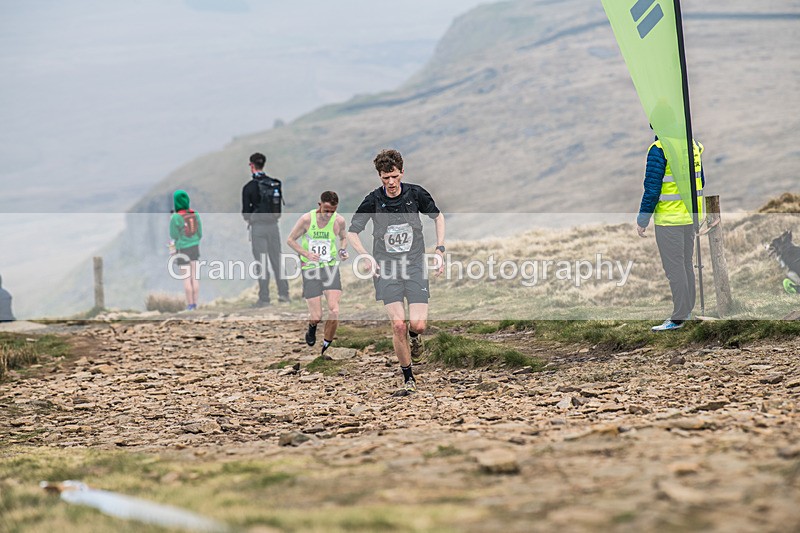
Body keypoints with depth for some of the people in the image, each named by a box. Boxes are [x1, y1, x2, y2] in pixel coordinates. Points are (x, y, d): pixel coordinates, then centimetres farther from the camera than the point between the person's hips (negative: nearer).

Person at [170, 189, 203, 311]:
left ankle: (190, 304, 2)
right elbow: (199, 233, 4)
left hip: (183, 250, -5)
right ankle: (195, 303, 13)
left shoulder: (176, 217, -20)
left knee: (186, 278, 1)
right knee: (194, 277, 10)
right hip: (195, 247, 5)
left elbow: (174, 235, -9)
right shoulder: (195, 214, -2)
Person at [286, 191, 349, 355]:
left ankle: (326, 347, 7)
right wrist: (307, 254, -14)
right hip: (310, 269, -2)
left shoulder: (339, 221, -4)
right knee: (316, 317, -5)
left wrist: (342, 250, -3)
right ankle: (312, 329, 35)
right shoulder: (307, 219, -11)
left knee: (334, 312, -14)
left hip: (330, 267, 2)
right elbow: (290, 240, 0)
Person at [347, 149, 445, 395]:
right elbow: (352, 232, 3)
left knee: (418, 324, -11)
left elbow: (438, 216, 14)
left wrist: (440, 250, 5)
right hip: (386, 268, -1)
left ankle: (414, 336, 29)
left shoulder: (416, 194, -4)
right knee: (398, 324, -12)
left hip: (415, 264, 1)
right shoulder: (373, 200, -7)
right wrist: (367, 257, -12)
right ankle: (408, 379, 3)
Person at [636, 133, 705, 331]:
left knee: (674, 267, -3)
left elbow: (652, 188, -17)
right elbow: (700, 181, 14)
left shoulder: (659, 149, -17)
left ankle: (678, 318, -2)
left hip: (669, 217, -8)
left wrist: (642, 220, -10)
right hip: (691, 216, 8)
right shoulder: (693, 144, 7)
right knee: (686, 263, 17)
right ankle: (687, 310, 25)